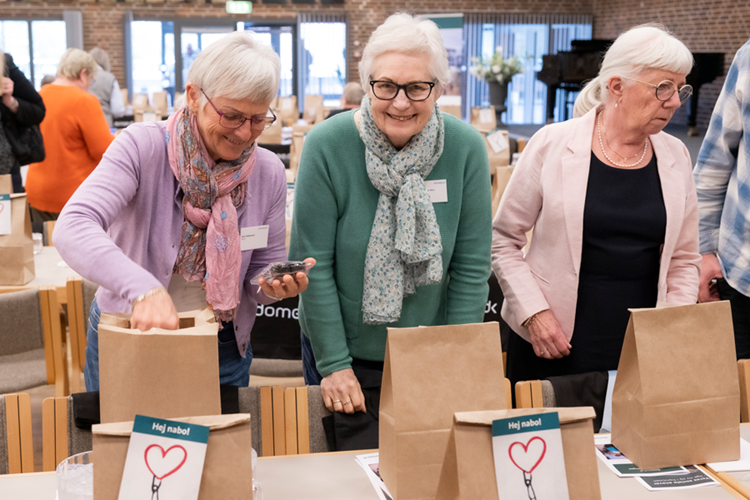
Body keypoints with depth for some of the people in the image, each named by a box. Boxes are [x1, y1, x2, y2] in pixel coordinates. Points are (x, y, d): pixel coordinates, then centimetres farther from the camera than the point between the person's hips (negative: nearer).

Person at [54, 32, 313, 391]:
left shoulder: (268, 173, -7)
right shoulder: (143, 147, -19)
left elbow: (264, 267, 2)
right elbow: (73, 229, -32)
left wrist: (277, 285, -22)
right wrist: (143, 288, -47)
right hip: (125, 340, -2)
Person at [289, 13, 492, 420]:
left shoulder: (466, 149, -12)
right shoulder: (327, 146, -17)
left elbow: (472, 267, -8)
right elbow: (313, 264, -14)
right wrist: (333, 364, -13)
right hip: (340, 347, -1)